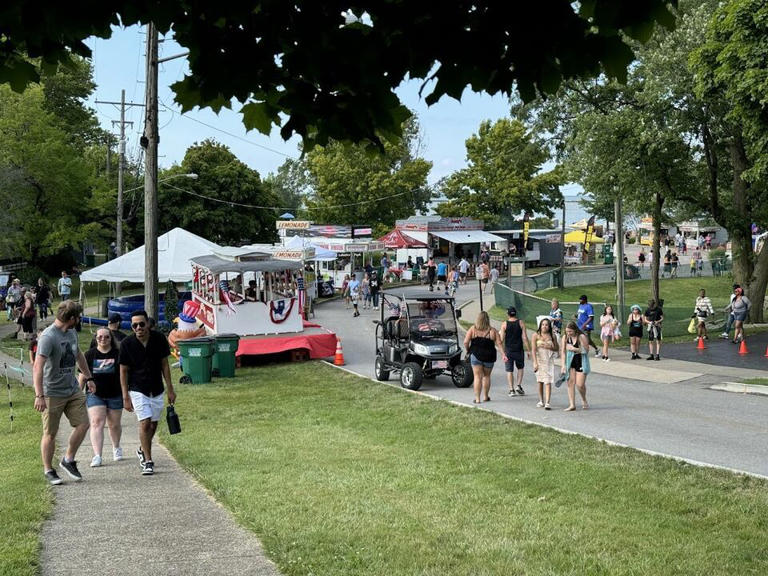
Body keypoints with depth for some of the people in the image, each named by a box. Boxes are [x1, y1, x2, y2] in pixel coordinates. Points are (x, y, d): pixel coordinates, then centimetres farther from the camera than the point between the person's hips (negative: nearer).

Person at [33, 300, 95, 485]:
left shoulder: (72, 332, 7)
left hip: (73, 390, 7)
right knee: (50, 434, 4)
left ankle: (68, 460, 20)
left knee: (83, 424, 2)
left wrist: (88, 377, 29)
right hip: (53, 393, -7)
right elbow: (38, 367, -28)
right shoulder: (48, 337, -21)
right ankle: (48, 470, 18)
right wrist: (39, 396, -34)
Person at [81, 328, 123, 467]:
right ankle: (97, 456, -16)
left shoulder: (118, 354, -1)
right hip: (95, 395, 0)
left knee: (114, 424, 11)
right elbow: (83, 376, 6)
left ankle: (116, 448, 37)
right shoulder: (90, 354, 1)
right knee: (96, 423, -13)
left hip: (115, 395, 0)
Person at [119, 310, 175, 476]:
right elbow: (123, 371, -5)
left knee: (154, 424, 13)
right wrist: (125, 397, -8)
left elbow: (164, 364, 1)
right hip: (138, 390, -3)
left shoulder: (159, 339, -8)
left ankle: (143, 450, 38)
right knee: (145, 423, -13)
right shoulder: (127, 344, -13)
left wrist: (170, 389, 1)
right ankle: (148, 461, -3)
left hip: (157, 390, 3)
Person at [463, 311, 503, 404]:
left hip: (476, 355, -1)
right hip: (489, 357, 1)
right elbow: (499, 344, -6)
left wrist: (468, 350, 7)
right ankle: (485, 396, 24)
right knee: (486, 376, 18)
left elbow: (466, 342, -9)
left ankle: (477, 398, -2)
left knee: (478, 376, 3)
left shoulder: (473, 329, -4)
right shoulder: (492, 331, 0)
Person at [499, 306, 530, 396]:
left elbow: (501, 339, -6)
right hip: (519, 350, 0)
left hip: (508, 351, 0)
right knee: (520, 368, 19)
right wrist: (528, 350, -2)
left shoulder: (504, 324, -4)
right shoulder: (521, 323, -3)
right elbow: (524, 338, -6)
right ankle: (518, 386, 6)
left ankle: (511, 390, 4)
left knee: (509, 370, 5)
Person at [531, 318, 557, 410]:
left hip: (549, 361, 0)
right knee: (540, 382, 9)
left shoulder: (552, 336, 4)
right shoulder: (536, 335, -1)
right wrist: (535, 362, -15)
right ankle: (541, 401, 23)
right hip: (539, 360, 0)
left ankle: (547, 403, -14)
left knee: (548, 382, -10)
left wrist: (550, 347, -10)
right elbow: (533, 349, -6)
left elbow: (557, 348, 11)